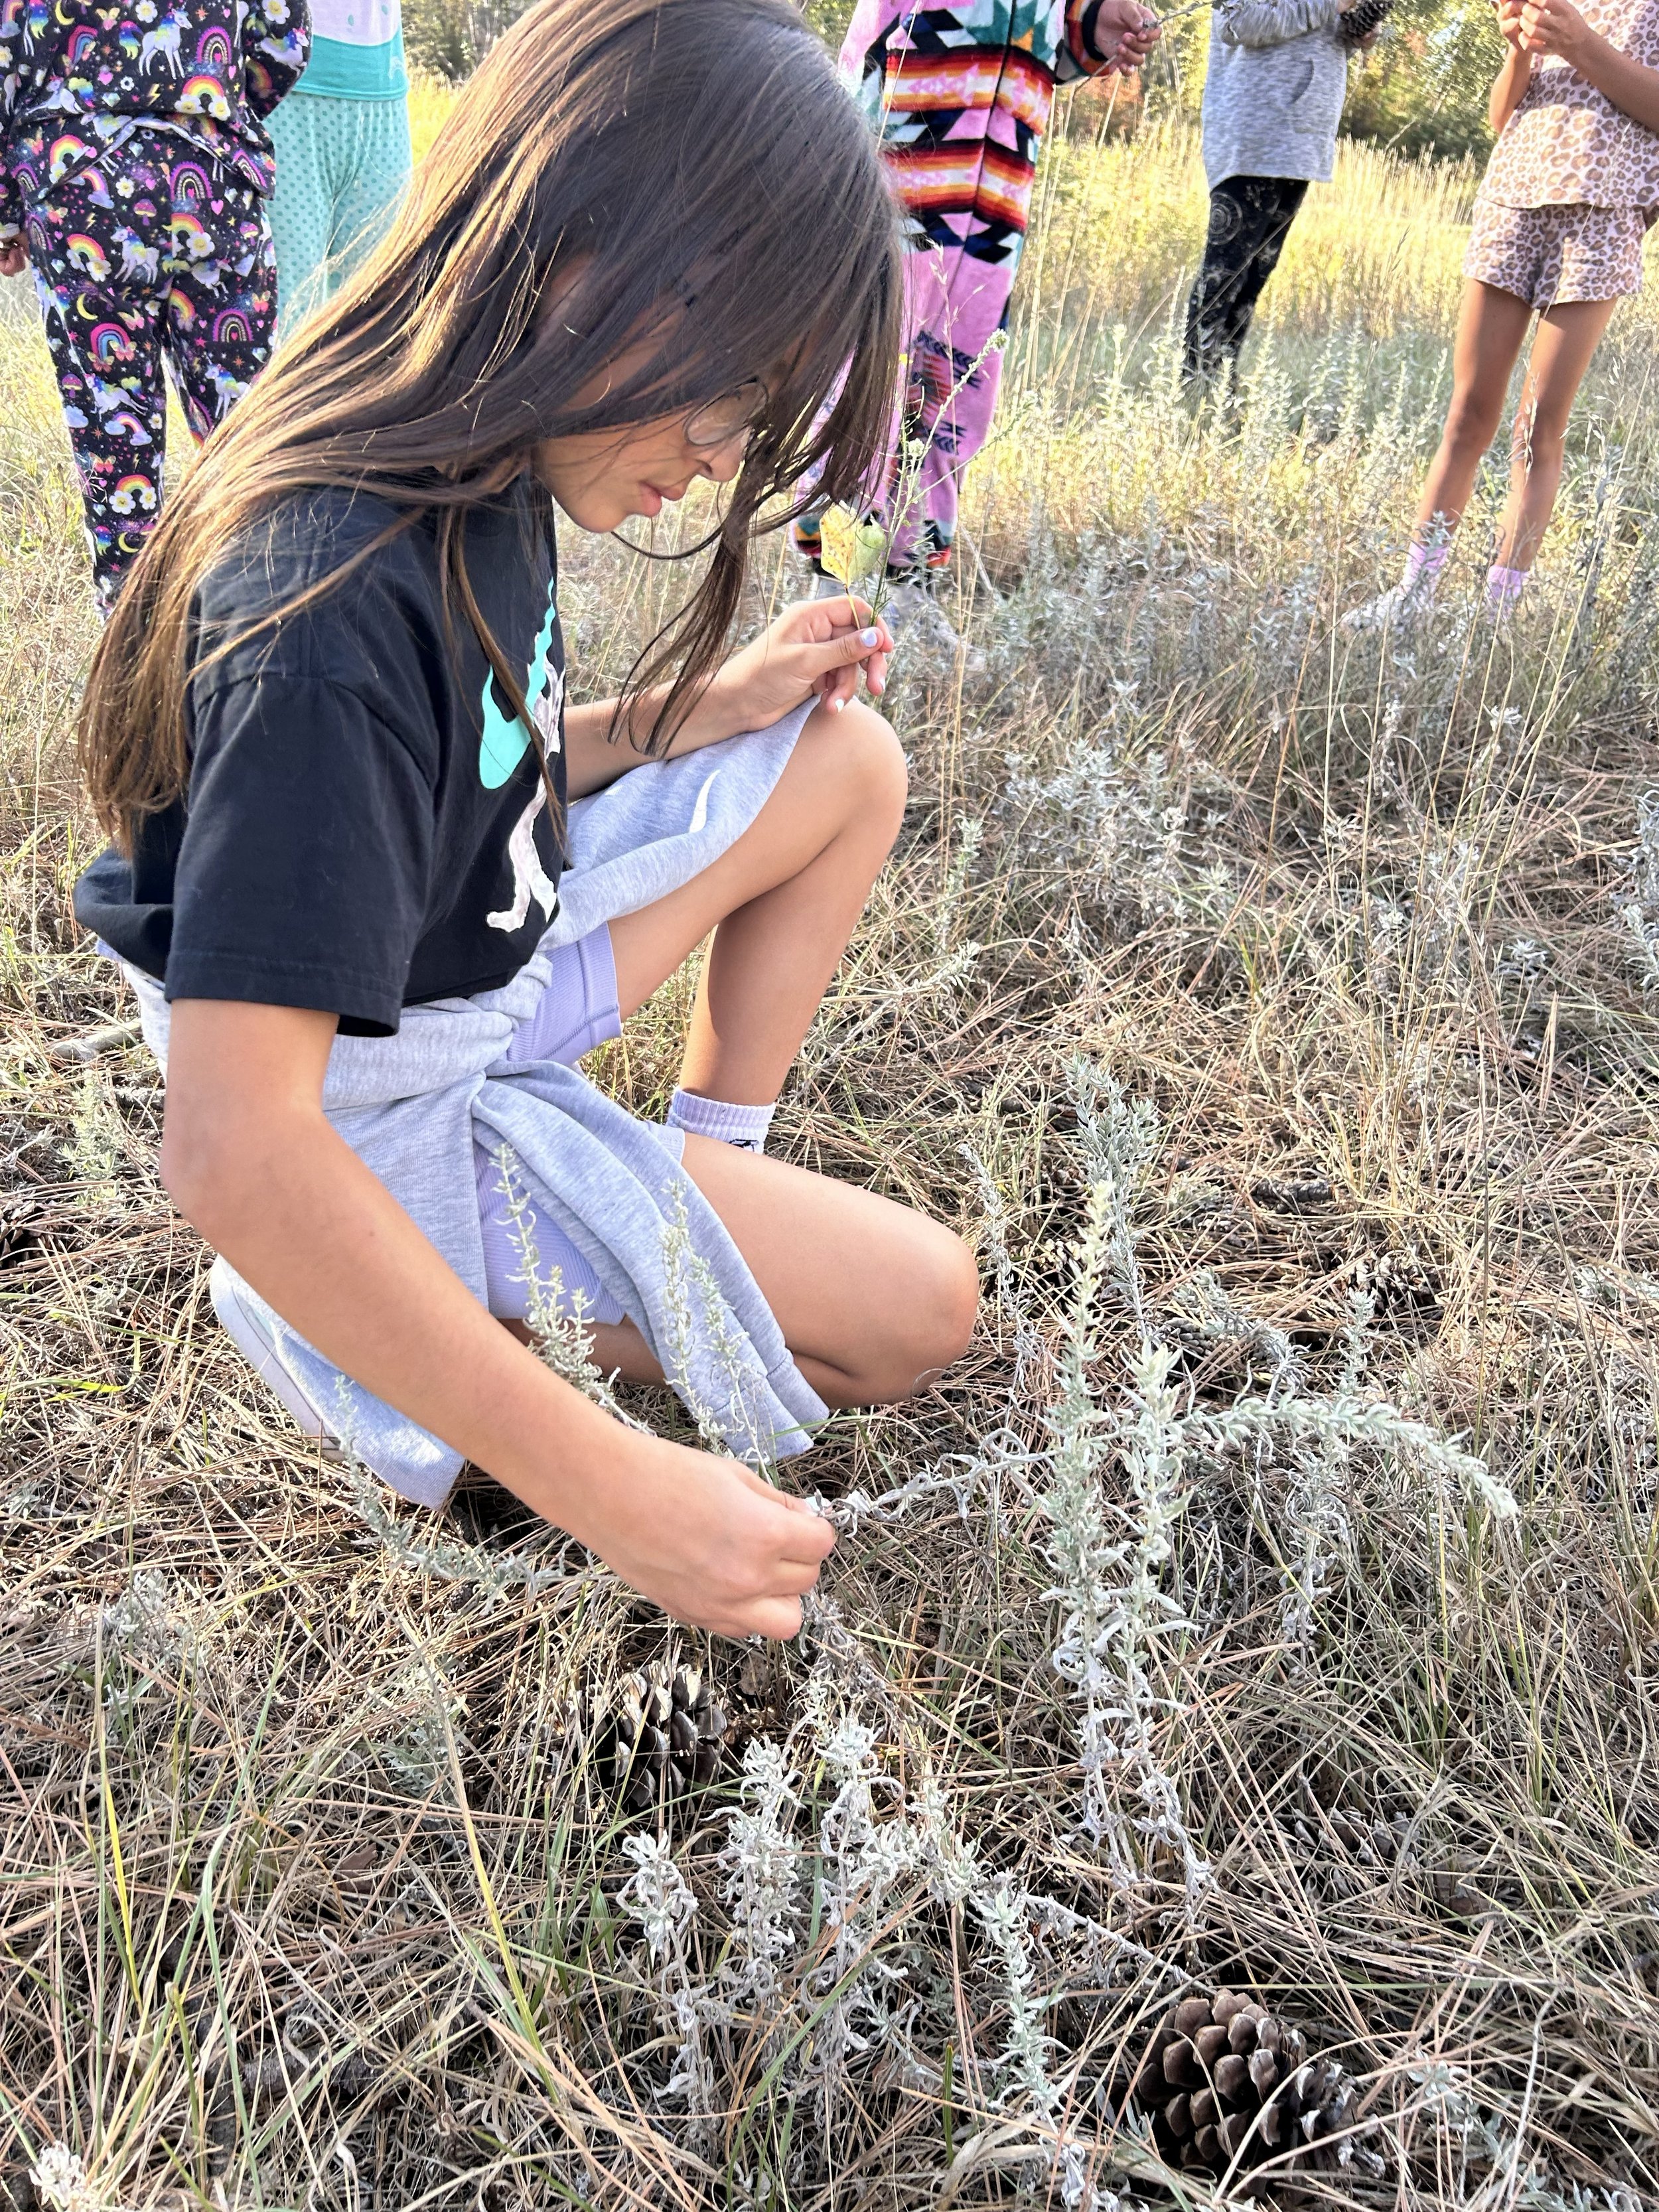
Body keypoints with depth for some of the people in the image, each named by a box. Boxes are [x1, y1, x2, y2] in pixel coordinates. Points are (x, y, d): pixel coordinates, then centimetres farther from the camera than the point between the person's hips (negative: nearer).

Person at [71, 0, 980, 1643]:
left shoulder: (480, 470, -4)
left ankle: (715, 1168, 13)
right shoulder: (335, 610, -34)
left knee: (849, 758, 6)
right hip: (390, 1113, -8)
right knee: (918, 1311, -7)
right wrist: (612, 1488, -38)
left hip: (491, 964, 9)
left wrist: (703, 706, -4)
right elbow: (233, 1153, -39)